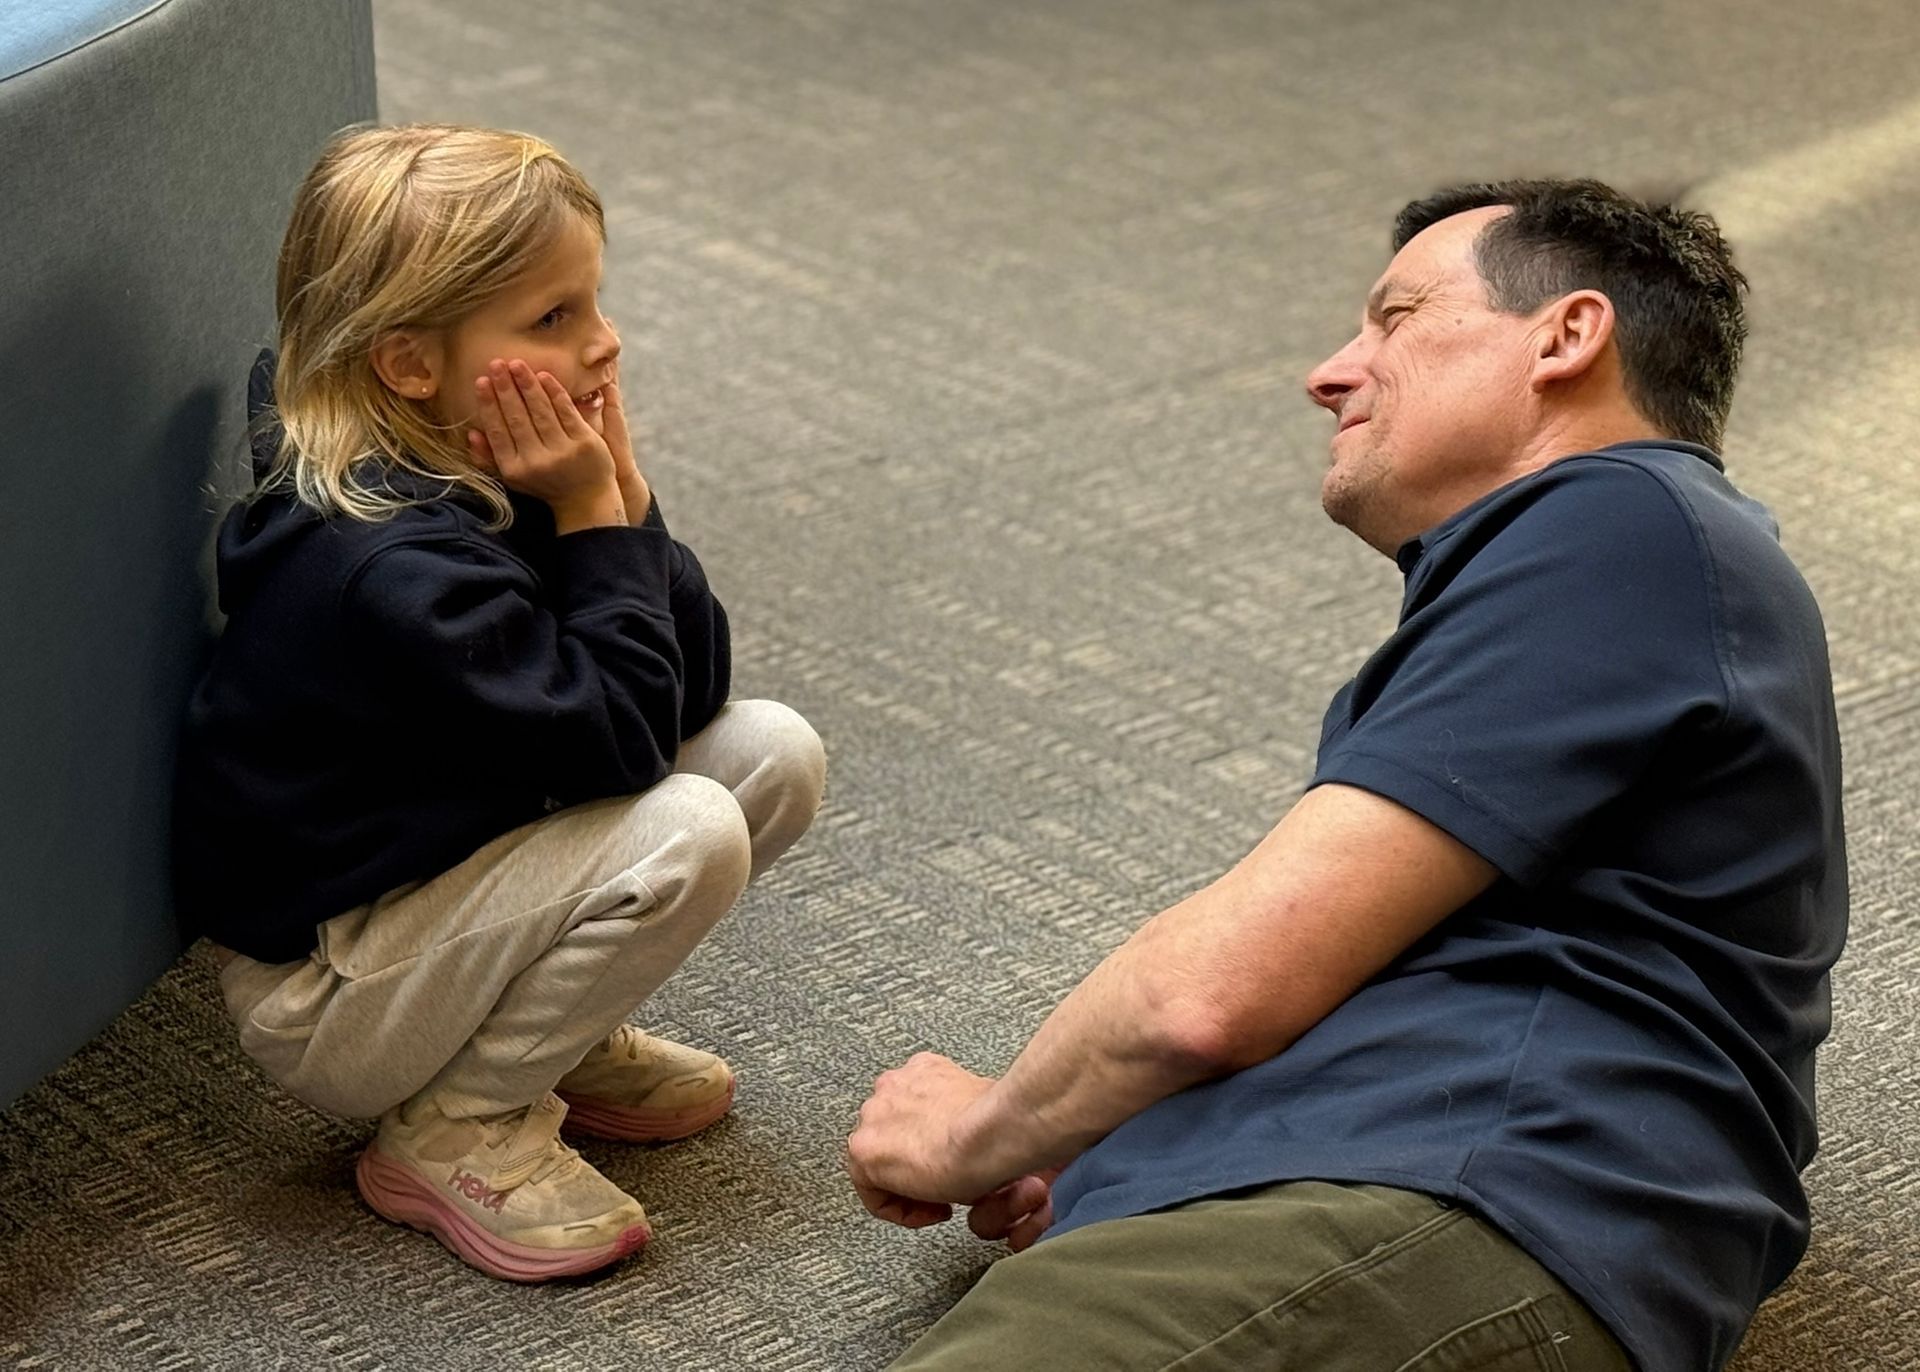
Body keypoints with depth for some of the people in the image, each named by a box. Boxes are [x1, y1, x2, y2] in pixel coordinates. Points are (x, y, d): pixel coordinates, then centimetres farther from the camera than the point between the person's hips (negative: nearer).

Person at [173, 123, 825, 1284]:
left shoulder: (496, 472, -3)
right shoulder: (392, 568, -31)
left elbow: (696, 685, -2)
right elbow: (624, 740, -27)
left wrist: (623, 493, -16)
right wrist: (594, 520, -23)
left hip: (453, 863, 9)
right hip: (322, 1000, -9)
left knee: (774, 753, -3)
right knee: (687, 833, -28)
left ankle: (562, 1032, 12)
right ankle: (458, 1132, -9)